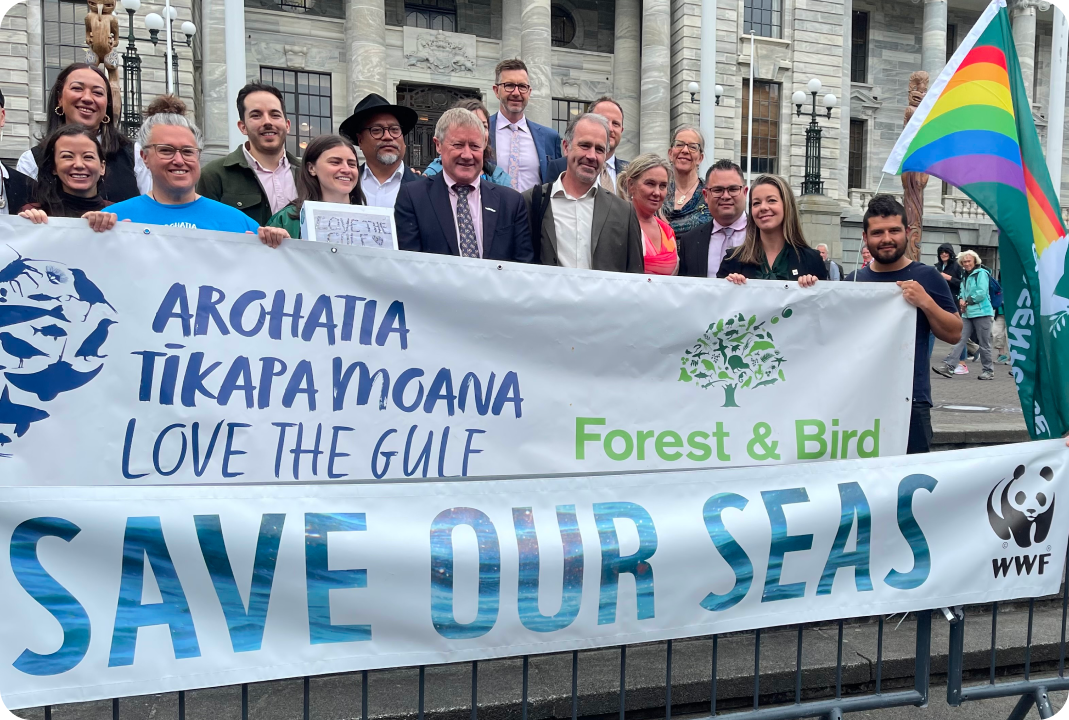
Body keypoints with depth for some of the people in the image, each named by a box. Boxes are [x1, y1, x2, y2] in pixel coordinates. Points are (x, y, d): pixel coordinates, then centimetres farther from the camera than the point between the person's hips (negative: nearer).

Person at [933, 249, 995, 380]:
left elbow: (982, 292, -15)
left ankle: (988, 371, 11)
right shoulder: (965, 276, 17)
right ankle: (949, 366, -12)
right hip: (967, 314, 7)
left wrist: (967, 301, -9)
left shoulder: (981, 273, -6)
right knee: (959, 339, -4)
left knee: (984, 344, 1)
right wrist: (961, 299, 1)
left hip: (982, 312, -7)